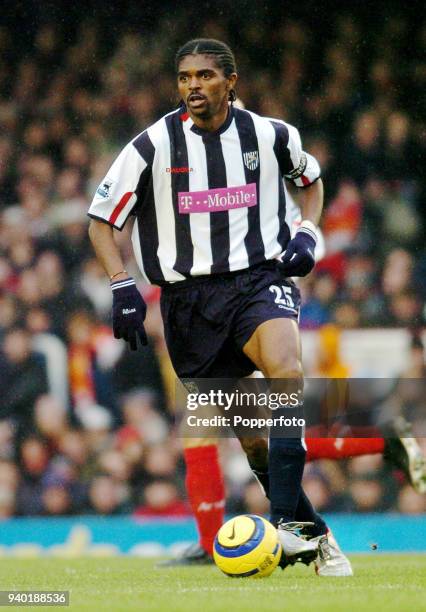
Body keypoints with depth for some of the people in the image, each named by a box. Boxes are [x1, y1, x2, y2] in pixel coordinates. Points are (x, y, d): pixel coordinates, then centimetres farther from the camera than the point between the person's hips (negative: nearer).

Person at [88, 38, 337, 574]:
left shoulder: (270, 136, 1)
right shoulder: (154, 145, -3)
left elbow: (311, 179, 24)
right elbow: (101, 219, 4)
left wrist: (306, 234, 6)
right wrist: (122, 287, -8)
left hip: (259, 278, -1)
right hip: (188, 297, 1)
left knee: (285, 370, -31)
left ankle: (285, 522, -34)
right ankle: (313, 531, 18)